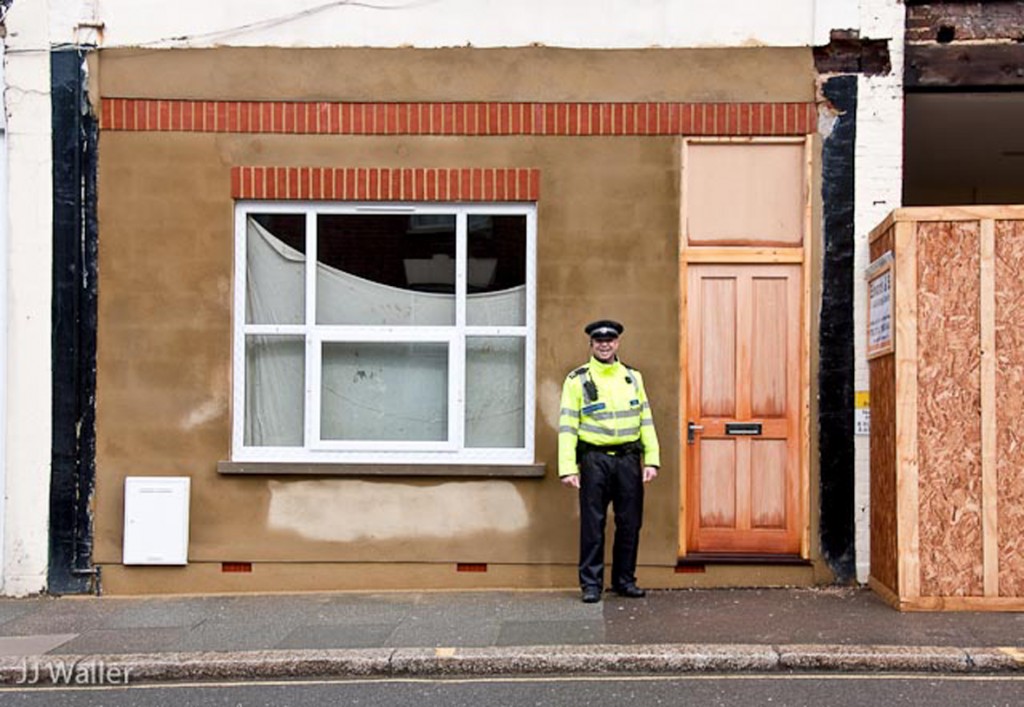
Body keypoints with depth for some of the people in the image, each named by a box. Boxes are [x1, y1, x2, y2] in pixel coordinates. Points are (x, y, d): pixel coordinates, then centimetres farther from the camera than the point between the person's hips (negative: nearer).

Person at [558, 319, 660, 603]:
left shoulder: (633, 377, 12)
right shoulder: (577, 380, 1)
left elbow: (646, 420, 12)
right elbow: (567, 426, -3)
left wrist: (651, 459, 3)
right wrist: (568, 468, -11)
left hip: (629, 458, 3)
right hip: (594, 459, -3)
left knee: (630, 523, 7)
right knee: (592, 524, 0)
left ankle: (624, 580, 20)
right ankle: (591, 583, 9)